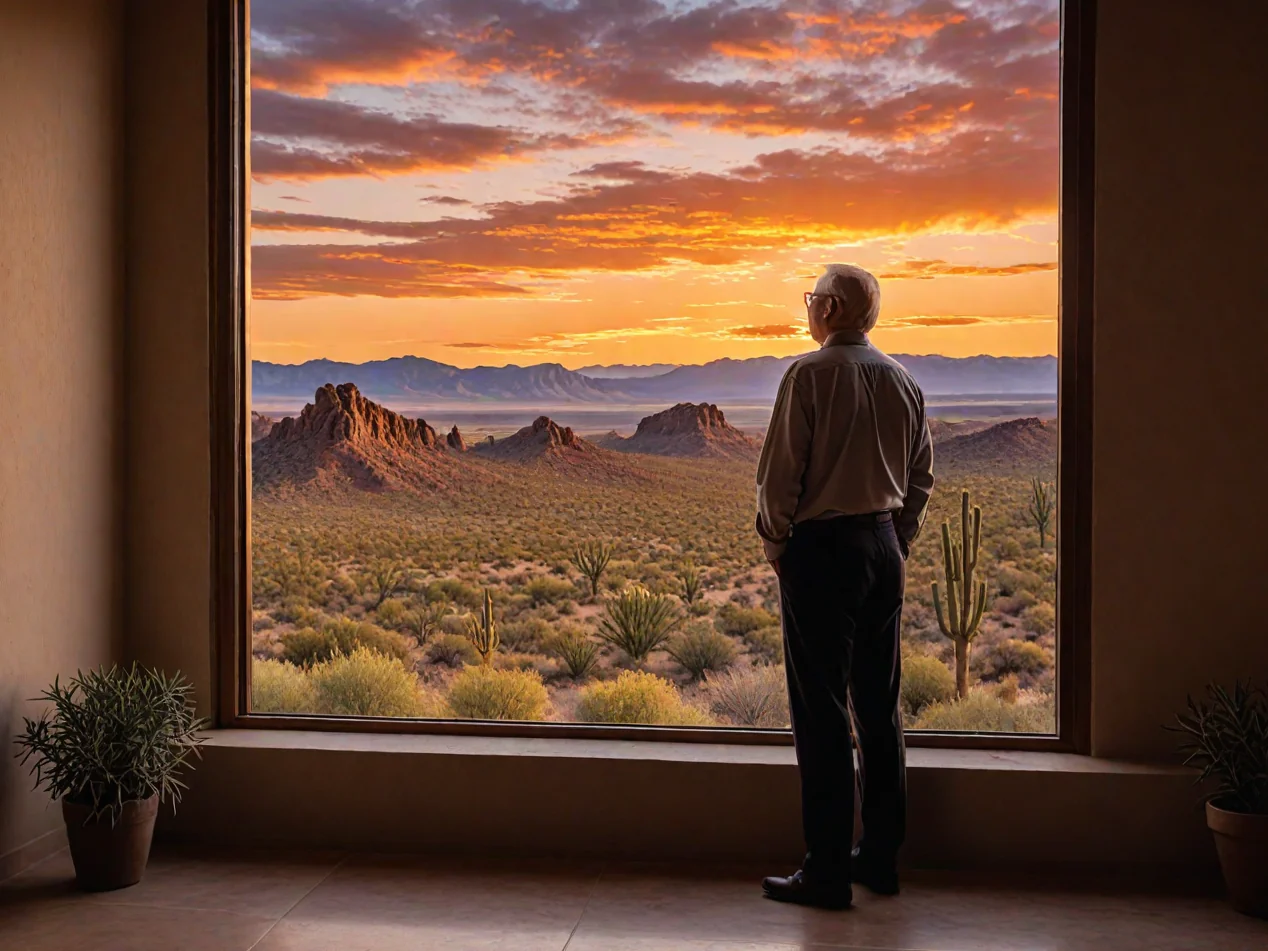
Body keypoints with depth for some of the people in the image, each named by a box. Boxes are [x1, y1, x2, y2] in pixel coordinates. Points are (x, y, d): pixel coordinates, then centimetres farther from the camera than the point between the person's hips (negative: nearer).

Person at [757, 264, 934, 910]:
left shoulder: (810, 375, -11)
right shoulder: (902, 381, 8)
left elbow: (780, 472, -13)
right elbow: (921, 477, 13)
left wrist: (775, 545, 0)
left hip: (820, 548, -6)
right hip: (884, 546, 7)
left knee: (821, 711, -2)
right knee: (879, 705, 13)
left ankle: (828, 871, 3)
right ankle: (881, 856, 23)